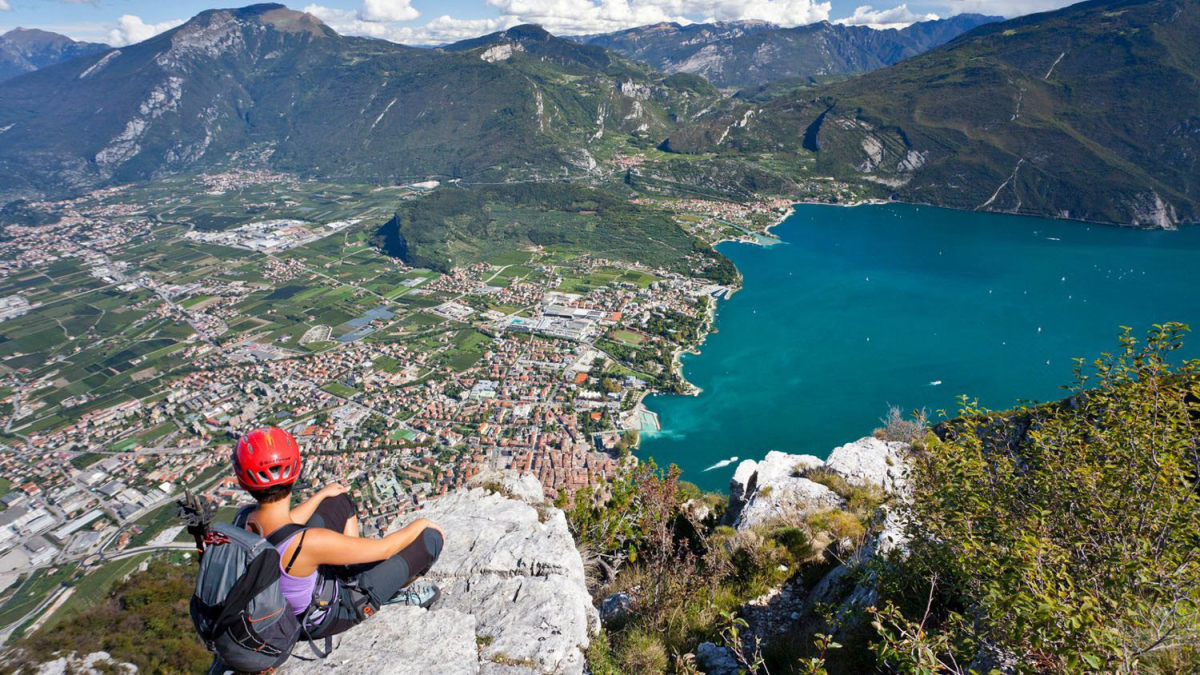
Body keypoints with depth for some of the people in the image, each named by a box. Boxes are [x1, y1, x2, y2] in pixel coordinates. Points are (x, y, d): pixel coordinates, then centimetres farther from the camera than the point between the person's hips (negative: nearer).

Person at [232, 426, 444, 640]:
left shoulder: (242, 520, -18)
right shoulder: (306, 542, -40)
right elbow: (384, 549, -27)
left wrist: (320, 496, 22)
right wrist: (419, 524, -9)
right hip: (327, 618, -7)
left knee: (340, 500, 16)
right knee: (430, 537, -11)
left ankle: (351, 572, 21)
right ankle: (397, 590, 18)